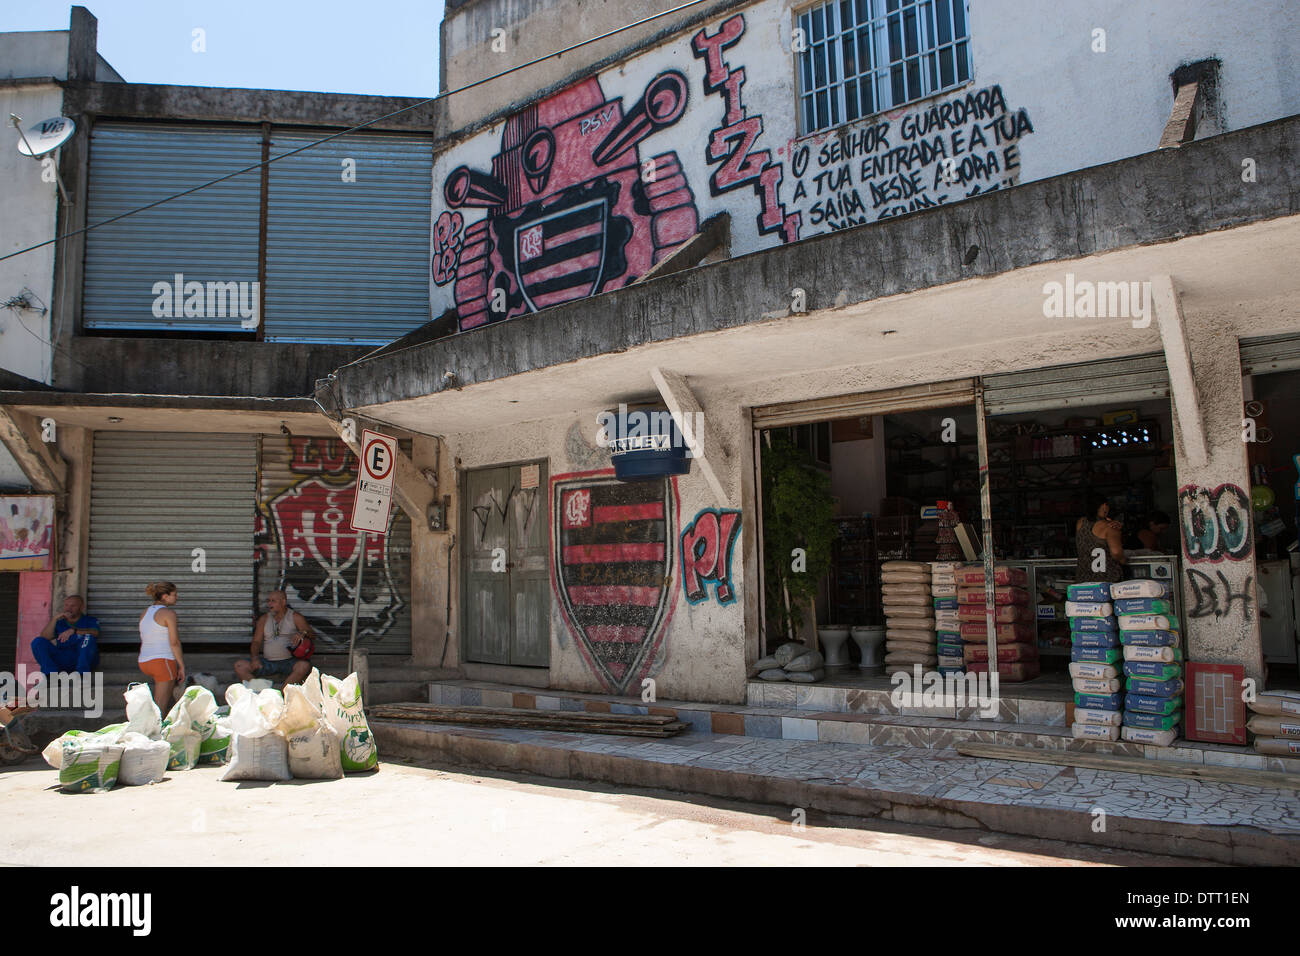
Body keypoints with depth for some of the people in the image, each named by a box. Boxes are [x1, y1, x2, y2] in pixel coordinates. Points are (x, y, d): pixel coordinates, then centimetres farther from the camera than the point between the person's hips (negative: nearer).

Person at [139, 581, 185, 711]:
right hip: (163, 661, -8)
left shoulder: (145, 612, 12)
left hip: (145, 662, 8)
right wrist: (182, 666, -6)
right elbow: (174, 642, -14)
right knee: (160, 708, -4)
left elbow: (142, 641, 17)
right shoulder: (169, 613, -11)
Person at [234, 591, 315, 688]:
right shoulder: (264, 619, 15)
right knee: (239, 666, -16)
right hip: (267, 661, 4)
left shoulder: (295, 617, 6)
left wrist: (303, 633, -23)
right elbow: (256, 641, 11)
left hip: (289, 661, -4)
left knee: (305, 666, -35)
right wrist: (254, 657, -9)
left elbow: (312, 635, 0)